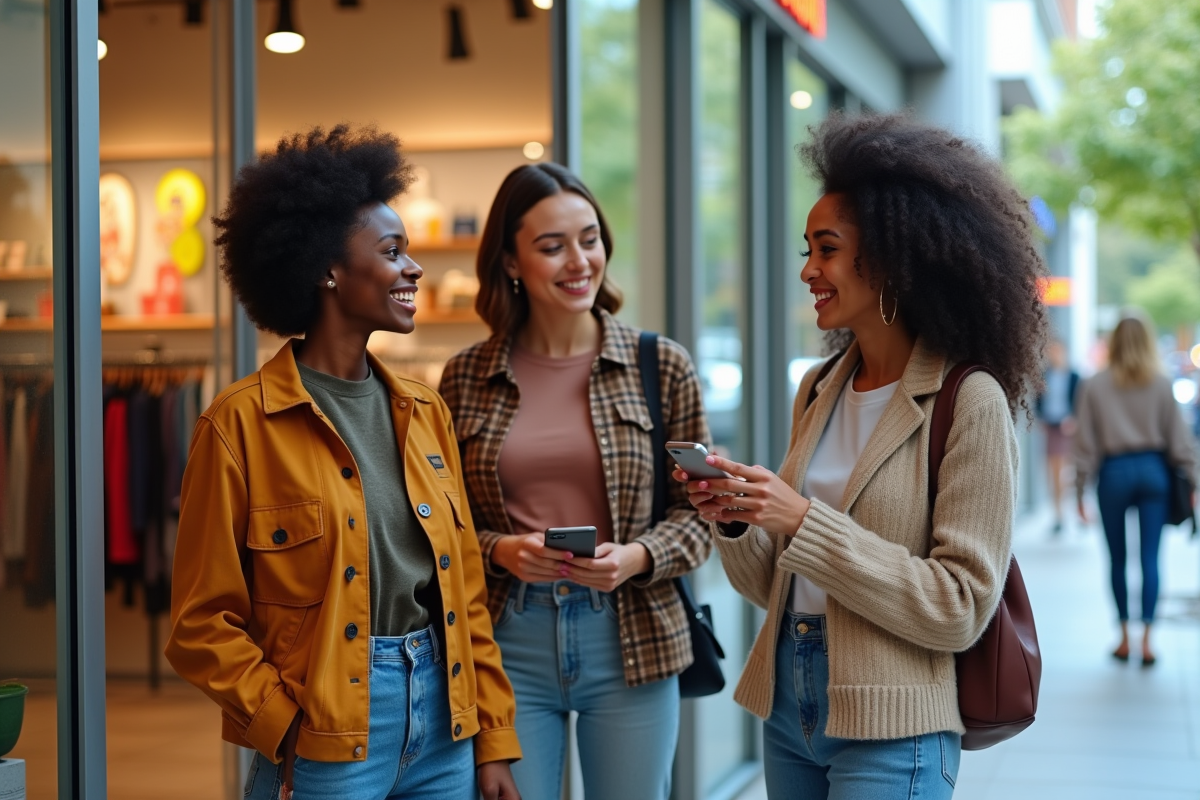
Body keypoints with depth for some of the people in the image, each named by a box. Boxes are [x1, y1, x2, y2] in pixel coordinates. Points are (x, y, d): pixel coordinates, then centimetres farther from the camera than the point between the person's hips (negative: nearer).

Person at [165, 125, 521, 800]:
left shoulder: (424, 411, 9)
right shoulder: (242, 423, -9)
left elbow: (467, 587, 10)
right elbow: (201, 623, -6)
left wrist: (494, 740, 7)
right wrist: (288, 731, -13)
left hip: (441, 706, 5)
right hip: (326, 740, -5)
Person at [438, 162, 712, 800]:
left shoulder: (662, 367, 0)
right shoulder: (466, 378, 2)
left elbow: (698, 512, 3)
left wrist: (637, 557, -15)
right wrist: (500, 550, -12)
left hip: (628, 641, 0)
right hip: (507, 642, 1)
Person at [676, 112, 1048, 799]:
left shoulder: (968, 402, -12)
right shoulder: (819, 391, 7)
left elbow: (960, 608, -17)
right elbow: (776, 587, 11)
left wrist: (803, 523, -21)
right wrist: (735, 522, -9)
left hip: (890, 736, -6)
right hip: (788, 709, 7)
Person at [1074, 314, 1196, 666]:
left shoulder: (1094, 385, -2)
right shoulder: (1162, 384, 0)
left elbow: (1086, 442, -2)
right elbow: (1179, 439, 1)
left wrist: (1080, 489, 3)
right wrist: (1189, 480, 9)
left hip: (1114, 472, -1)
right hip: (1153, 469, 1)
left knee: (1117, 558, 10)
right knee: (1150, 558, 1)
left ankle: (1124, 637, 14)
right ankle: (1146, 639, -5)